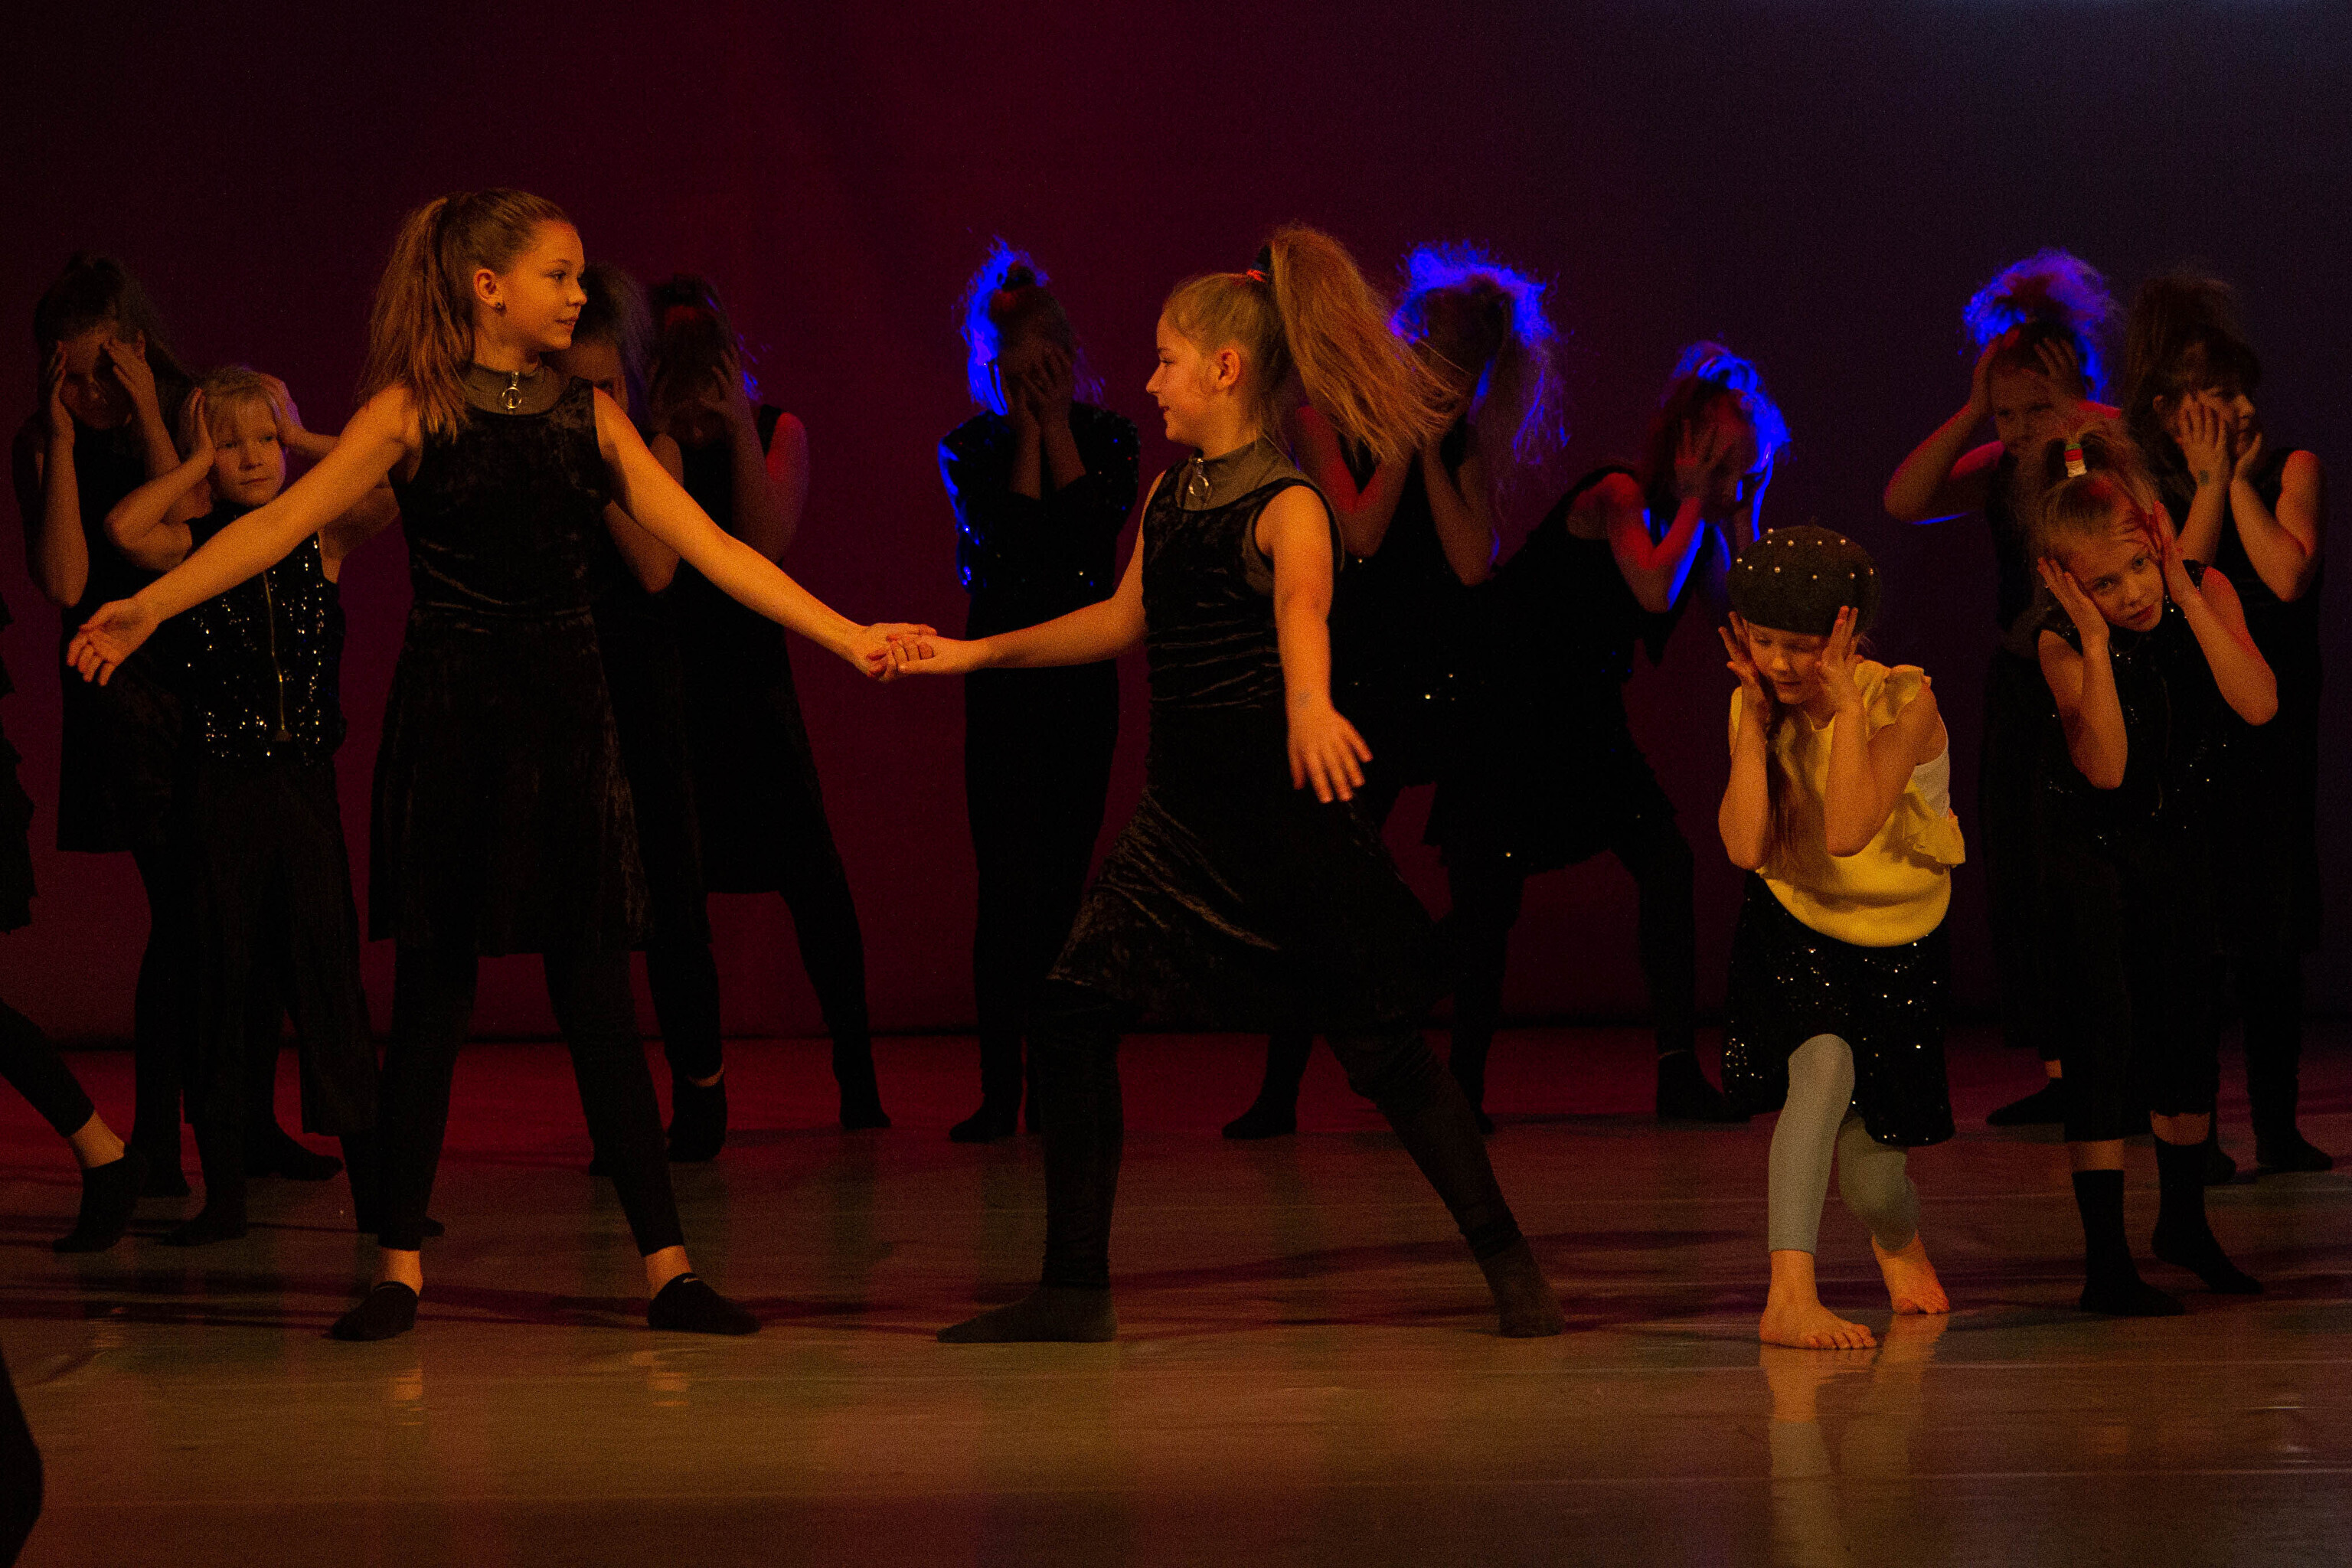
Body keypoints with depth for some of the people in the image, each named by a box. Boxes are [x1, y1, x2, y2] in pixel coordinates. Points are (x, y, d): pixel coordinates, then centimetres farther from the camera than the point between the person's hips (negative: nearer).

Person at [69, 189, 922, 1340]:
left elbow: (707, 545, 5)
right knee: (433, 989, 2)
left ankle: (665, 1265, 4)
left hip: (563, 721, 3)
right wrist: (149, 607, -17)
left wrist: (845, 635, -1)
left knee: (597, 995, 2)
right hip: (449, 717, -3)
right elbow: (282, 523, -7)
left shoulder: (590, 418, 8)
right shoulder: (413, 412, -2)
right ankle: (401, 1265, 11)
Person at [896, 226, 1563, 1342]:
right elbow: (1126, 618, 23)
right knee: (1071, 1014, -2)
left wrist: (1305, 702, -59)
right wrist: (975, 654, 25)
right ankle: (1076, 1289, 5)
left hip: (1279, 811, -7)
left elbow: (1302, 610, -38)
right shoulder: (1169, 496, 9)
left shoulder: (1286, 508, -16)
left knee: (1380, 1045, -3)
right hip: (1183, 810, 7)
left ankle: (1509, 1265, 11)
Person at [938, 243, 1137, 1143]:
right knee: (1009, 882, -7)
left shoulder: (1105, 435, 6)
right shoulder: (970, 448, 4)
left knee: (1063, 880, -1)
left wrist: (1058, 421, -8)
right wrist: (1030, 428, -8)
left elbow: (1098, 525, -11)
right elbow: (1002, 538, -13)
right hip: (1002, 670, -1)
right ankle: (1000, 1091, -7)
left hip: (1082, 672, 1)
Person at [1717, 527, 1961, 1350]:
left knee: (1868, 1175, 3)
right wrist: (1754, 716, -24)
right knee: (1825, 1066, -31)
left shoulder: (1904, 702, -23)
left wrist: (1845, 700, -36)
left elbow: (1847, 832, -37)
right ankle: (1790, 1296, -32)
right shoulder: (1757, 708, -11)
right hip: (1794, 931, 1)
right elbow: (1746, 846, -25)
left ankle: (1900, 1237, 43)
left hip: (1897, 948, -1)